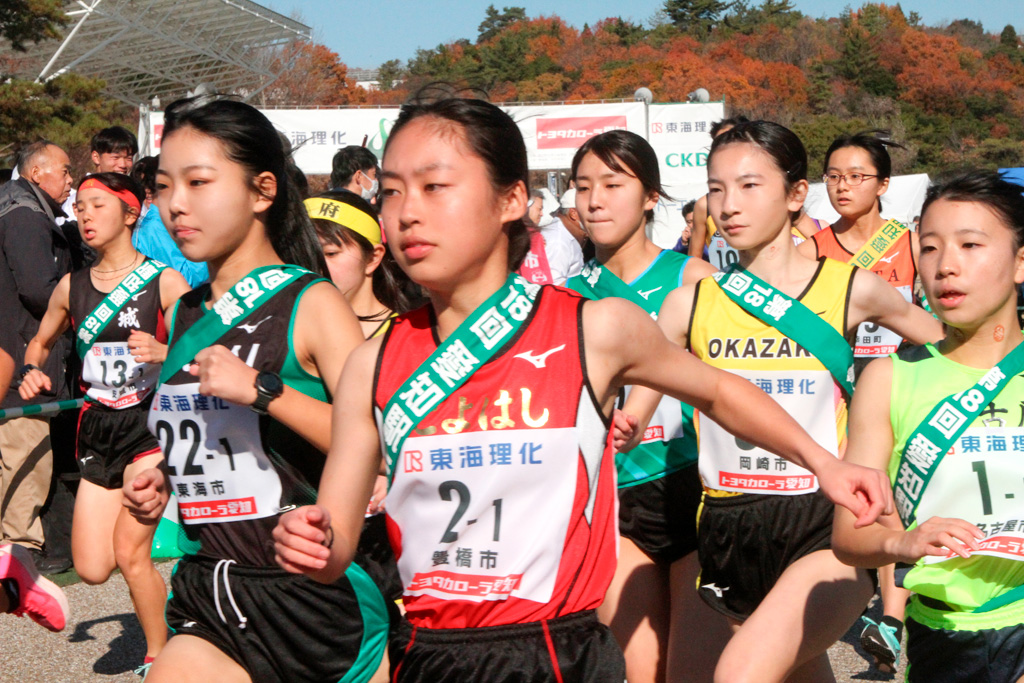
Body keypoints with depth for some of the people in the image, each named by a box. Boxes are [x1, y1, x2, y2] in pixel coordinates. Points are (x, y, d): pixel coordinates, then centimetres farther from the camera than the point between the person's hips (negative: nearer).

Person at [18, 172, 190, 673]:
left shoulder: (165, 282, -6)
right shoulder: (71, 287, 7)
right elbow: (41, 341, 23)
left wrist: (163, 352, -24)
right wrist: (33, 374, 4)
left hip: (151, 423, -5)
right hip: (97, 427, 5)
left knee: (129, 552, -10)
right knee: (92, 569, 0)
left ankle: (159, 658, 11)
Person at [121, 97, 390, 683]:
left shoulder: (312, 304, -10)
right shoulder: (185, 315, 11)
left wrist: (263, 390, -24)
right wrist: (164, 482, 8)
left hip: (315, 596, -5)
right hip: (209, 598, 6)